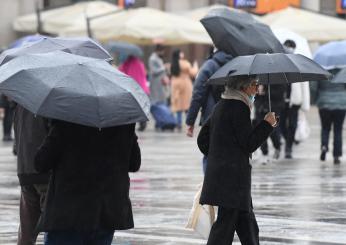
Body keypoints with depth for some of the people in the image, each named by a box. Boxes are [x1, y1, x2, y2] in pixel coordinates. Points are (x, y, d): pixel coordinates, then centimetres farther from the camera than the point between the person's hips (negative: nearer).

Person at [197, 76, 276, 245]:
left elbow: (203, 139, 18)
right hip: (232, 177, -10)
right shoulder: (239, 107, -14)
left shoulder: (221, 105, 14)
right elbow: (249, 144, -16)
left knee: (247, 225, 14)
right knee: (225, 224, -7)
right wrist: (267, 124, -7)